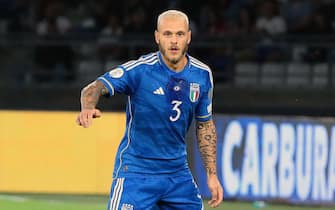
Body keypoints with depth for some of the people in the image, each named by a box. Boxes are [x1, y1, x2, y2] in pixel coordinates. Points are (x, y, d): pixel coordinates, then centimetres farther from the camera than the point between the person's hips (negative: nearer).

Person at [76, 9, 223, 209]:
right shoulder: (140, 69, -15)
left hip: (177, 172, 5)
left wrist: (212, 174, 10)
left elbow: (205, 125, 13)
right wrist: (88, 107, -48)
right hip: (136, 171, -5)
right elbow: (95, 87, -25)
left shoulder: (202, 75, 1)